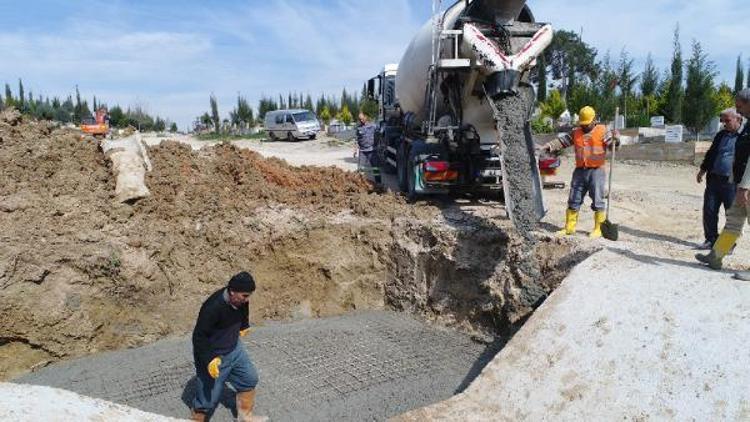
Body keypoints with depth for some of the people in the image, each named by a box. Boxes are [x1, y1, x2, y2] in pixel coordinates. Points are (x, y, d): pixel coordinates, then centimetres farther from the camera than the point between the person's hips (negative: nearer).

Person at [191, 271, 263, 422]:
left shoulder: (241, 300, -12)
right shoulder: (213, 307, -34)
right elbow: (199, 336, -28)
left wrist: (244, 326, 29)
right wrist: (209, 359, -32)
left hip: (234, 348, 8)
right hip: (214, 356, -7)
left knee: (250, 379, 17)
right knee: (207, 397, 2)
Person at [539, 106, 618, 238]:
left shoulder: (602, 131, 0)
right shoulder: (576, 133, 11)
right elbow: (561, 141, 5)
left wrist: (616, 138, -31)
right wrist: (548, 146, -9)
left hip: (596, 171, -4)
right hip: (580, 171, 4)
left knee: (597, 201, 0)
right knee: (574, 200, 8)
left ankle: (598, 229, 11)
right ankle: (569, 227, 18)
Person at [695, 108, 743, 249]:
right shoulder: (721, 135, 15)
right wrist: (703, 170, 20)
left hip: (732, 183, -5)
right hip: (714, 179, 5)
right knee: (709, 211, 6)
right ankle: (711, 239, 18)